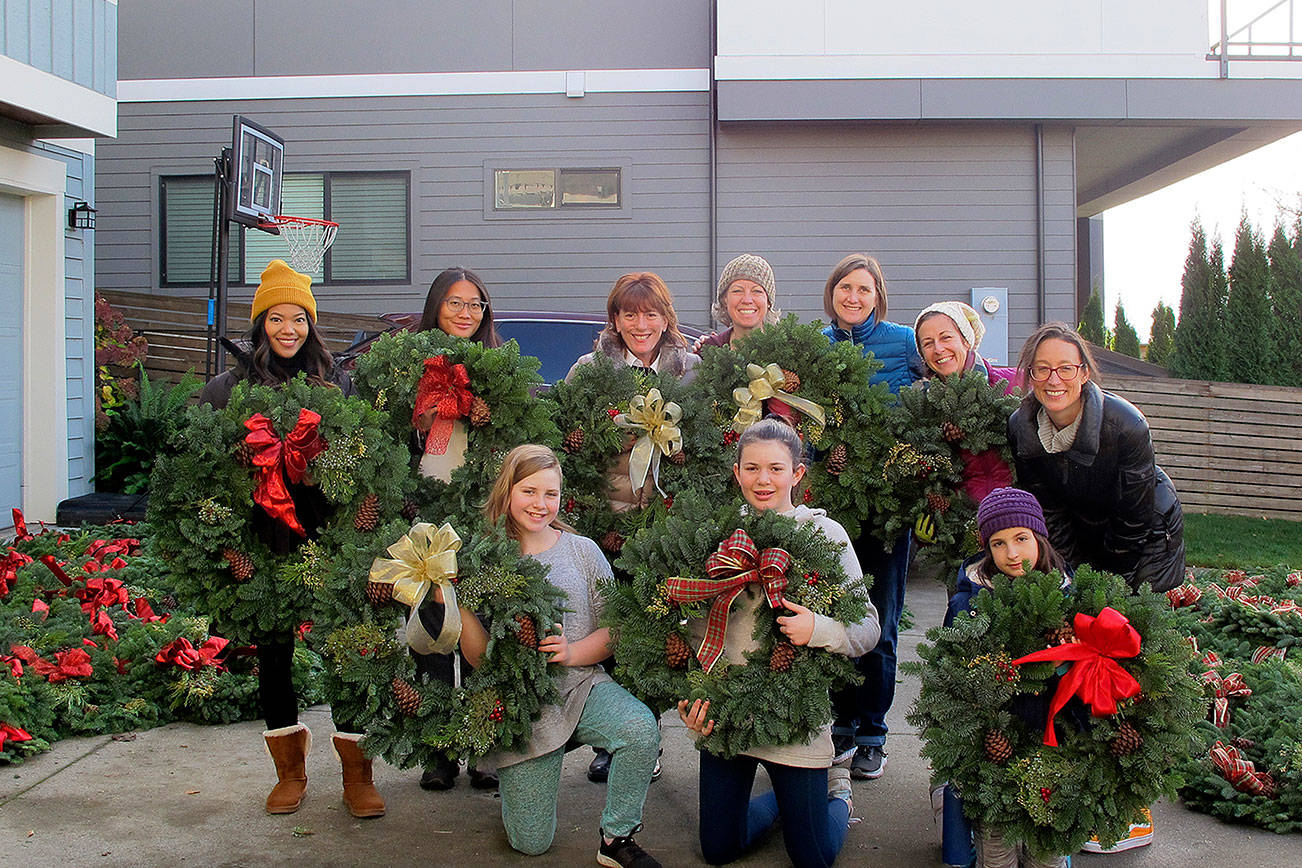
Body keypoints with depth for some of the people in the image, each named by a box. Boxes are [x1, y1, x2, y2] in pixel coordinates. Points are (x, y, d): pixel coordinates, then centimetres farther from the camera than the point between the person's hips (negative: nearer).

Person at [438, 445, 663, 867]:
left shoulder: (582, 551, 2)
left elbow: (616, 626, 3)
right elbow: (478, 657, -3)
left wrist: (575, 652, -16)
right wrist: (460, 605, -20)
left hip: (581, 684, 1)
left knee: (641, 728, -33)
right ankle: (512, 775, 35)